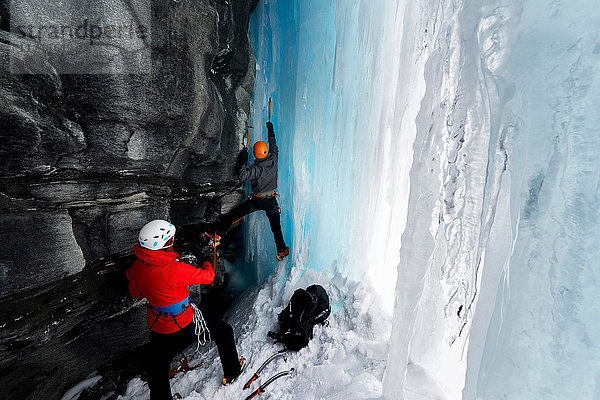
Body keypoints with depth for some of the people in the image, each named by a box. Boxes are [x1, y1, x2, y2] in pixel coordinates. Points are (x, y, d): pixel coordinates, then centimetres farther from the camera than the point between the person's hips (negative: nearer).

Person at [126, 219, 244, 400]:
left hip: (157, 327, 6)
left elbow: (135, 293, 8)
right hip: (184, 325, -5)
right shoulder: (174, 269, -33)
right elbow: (207, 276, -19)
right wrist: (207, 265, 4)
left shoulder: (137, 267, -11)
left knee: (157, 370, 26)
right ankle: (231, 372, 37)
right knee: (224, 330, 17)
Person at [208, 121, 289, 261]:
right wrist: (270, 129, 25)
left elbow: (242, 176, -25)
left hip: (256, 201, -4)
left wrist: (243, 159, -15)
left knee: (233, 215, 8)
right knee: (276, 226, 15)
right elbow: (274, 145, 11)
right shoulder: (273, 159, -6)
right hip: (271, 201, 4)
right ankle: (281, 251, 22)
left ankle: (217, 236, 8)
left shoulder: (256, 168, -18)